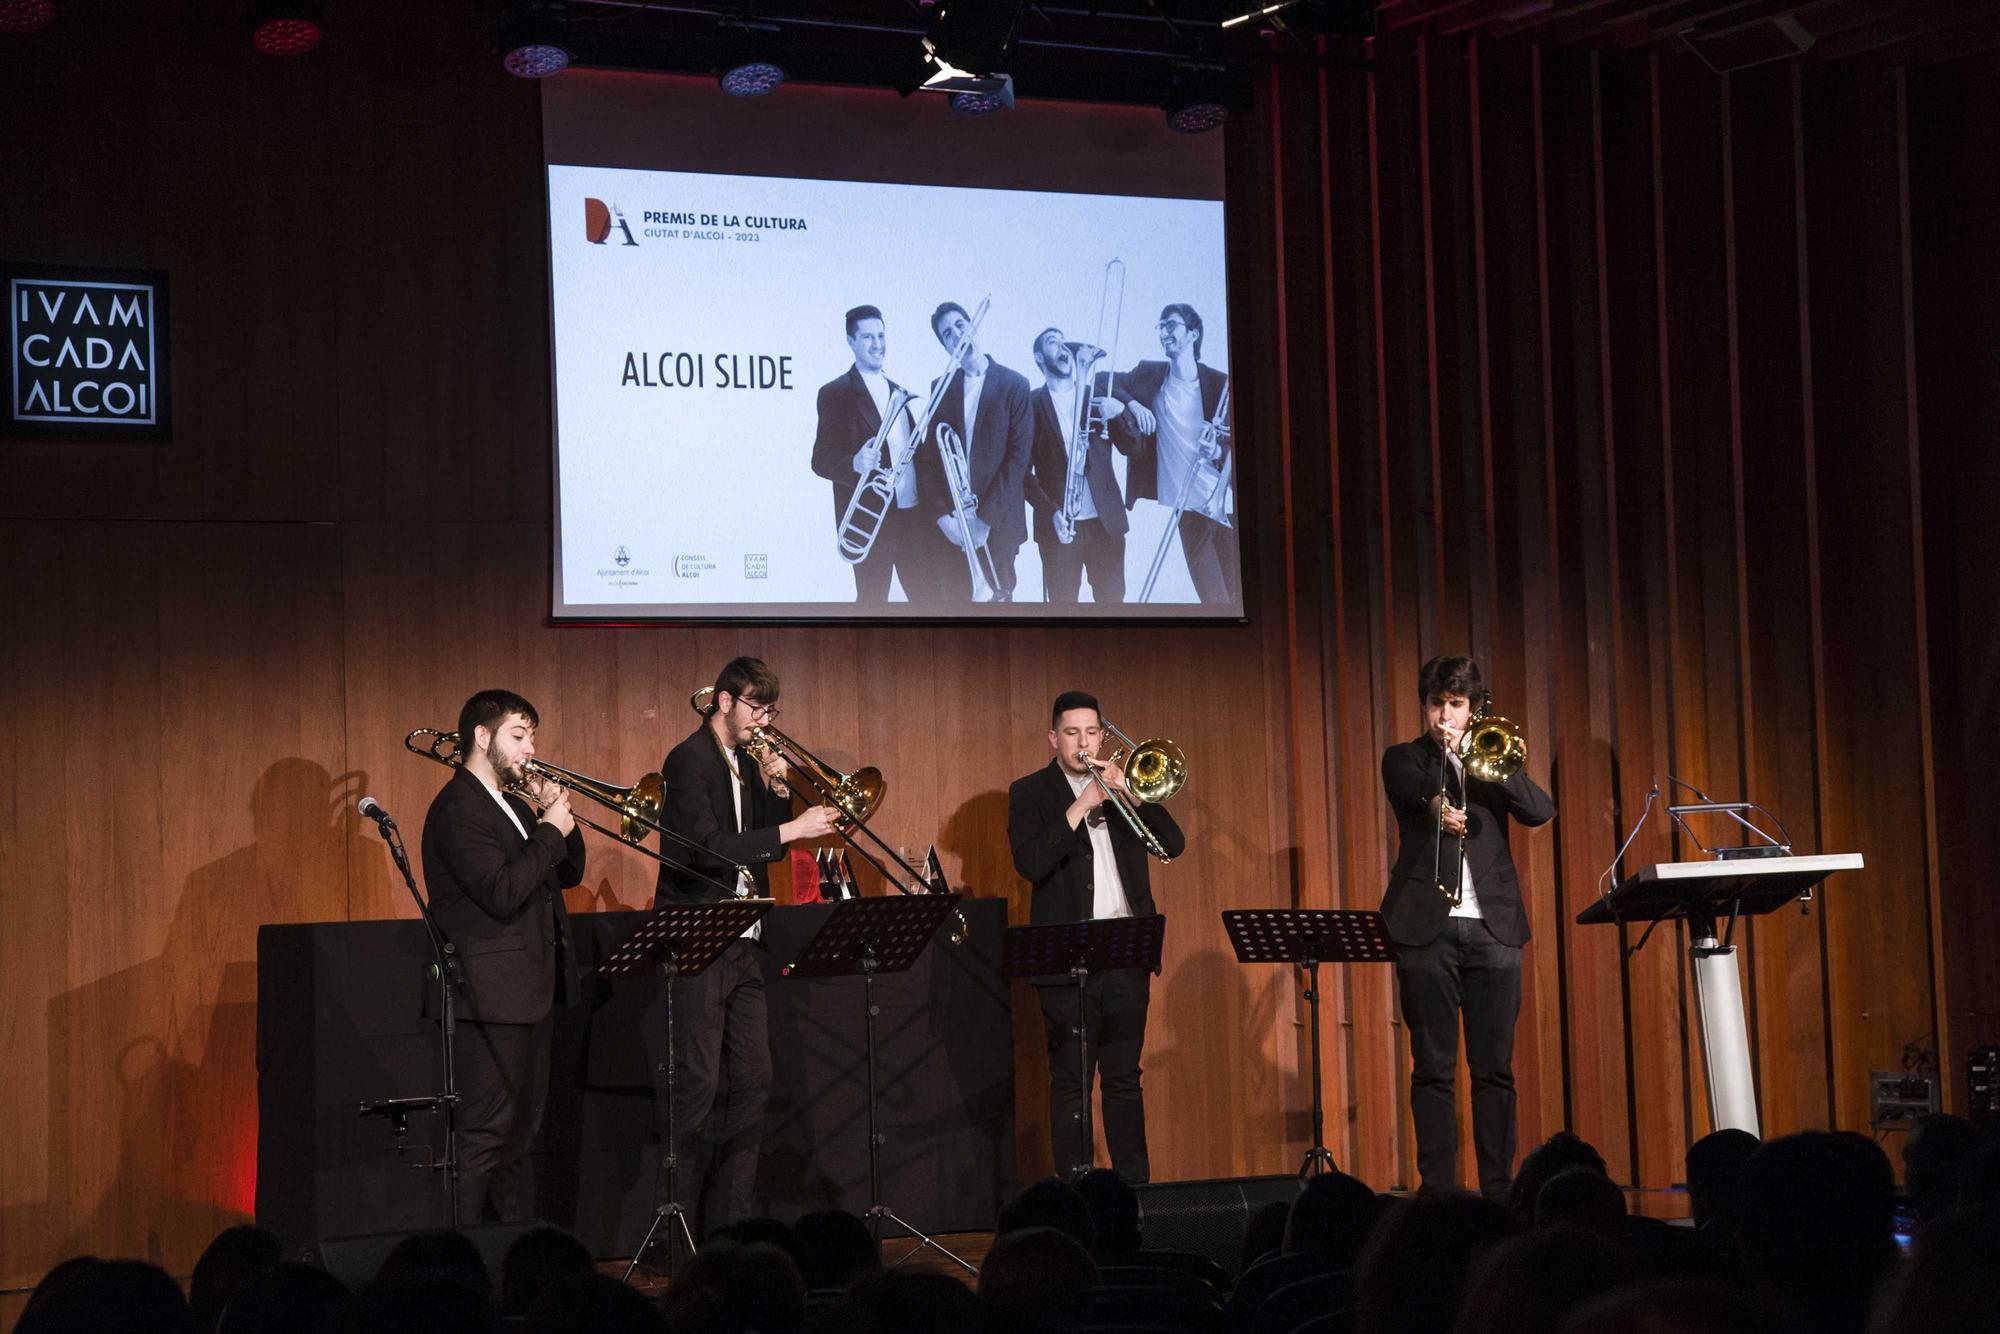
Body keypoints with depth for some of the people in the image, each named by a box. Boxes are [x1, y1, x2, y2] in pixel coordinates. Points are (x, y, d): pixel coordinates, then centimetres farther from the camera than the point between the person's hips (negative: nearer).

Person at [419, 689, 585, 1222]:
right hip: (490, 994, -10)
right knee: (484, 1133, -9)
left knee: (520, 1130, 14)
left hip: (530, 990, 10)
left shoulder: (512, 804, 16)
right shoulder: (458, 810, -14)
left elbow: (569, 873, 18)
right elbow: (502, 893, -25)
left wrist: (559, 817, 2)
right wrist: (550, 831, -17)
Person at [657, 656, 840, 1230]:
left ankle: (730, 1222, 13)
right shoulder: (690, 760, -10)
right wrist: (790, 830, -23)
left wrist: (776, 789, 0)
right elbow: (707, 847, -22)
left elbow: (766, 837, 16)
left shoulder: (747, 762, 15)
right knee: (697, 1084, -10)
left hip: (744, 943, 8)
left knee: (753, 1079, 7)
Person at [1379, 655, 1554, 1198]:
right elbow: (1414, 790, -14)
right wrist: (1435, 805, -36)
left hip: (1492, 926, 2)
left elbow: (1540, 810, 0)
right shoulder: (1403, 759, 10)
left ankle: (1499, 1189, 5)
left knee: (1495, 1068, 2)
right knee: (1433, 1067, -2)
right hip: (1427, 928, -2)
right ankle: (1436, 1191, 0)